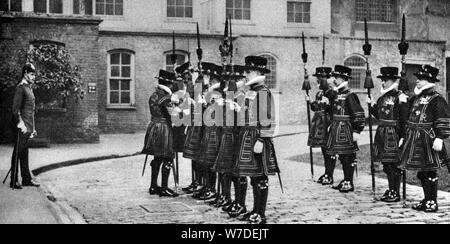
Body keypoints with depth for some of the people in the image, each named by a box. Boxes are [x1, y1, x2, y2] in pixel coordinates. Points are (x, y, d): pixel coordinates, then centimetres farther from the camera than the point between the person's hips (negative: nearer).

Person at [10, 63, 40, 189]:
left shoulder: (29, 88, 18)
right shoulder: (20, 88, -9)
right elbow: (15, 109, -16)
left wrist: (33, 128, 21)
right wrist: (21, 124, -20)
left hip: (28, 128, 9)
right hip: (22, 128, -9)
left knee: (24, 154, 13)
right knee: (18, 154, -4)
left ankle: (27, 179, 19)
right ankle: (14, 181, 1)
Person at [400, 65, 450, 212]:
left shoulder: (437, 99, -9)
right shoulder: (415, 98, 14)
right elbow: (409, 119, 21)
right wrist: (406, 136, 20)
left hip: (428, 141, -7)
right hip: (415, 140, 7)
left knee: (430, 172, 0)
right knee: (421, 172, 13)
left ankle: (432, 202, 9)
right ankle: (427, 199, 25)